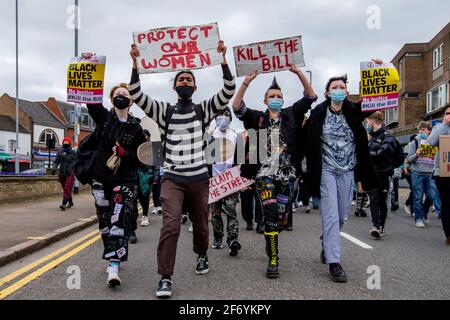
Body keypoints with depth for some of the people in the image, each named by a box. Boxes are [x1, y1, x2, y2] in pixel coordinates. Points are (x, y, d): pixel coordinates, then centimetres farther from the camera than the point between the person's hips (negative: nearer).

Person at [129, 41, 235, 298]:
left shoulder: (203, 110, 4)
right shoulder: (165, 111, 5)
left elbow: (229, 91, -8)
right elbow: (137, 95, -6)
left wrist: (223, 59, -17)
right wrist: (136, 64, -16)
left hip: (199, 179, 1)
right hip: (172, 179, -1)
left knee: (201, 224, 15)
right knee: (171, 225, -15)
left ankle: (202, 255, 44)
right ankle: (165, 278, -7)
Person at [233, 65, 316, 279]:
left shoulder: (291, 115, 11)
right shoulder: (258, 118, 6)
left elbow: (310, 97, 4)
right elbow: (237, 107, -7)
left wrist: (299, 74, -8)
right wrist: (246, 82, -16)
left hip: (286, 174, 3)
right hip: (265, 174, -2)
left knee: (282, 217, 9)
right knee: (270, 214, -13)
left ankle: (270, 239, 40)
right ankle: (273, 260, -6)